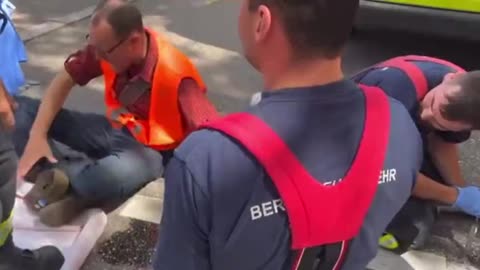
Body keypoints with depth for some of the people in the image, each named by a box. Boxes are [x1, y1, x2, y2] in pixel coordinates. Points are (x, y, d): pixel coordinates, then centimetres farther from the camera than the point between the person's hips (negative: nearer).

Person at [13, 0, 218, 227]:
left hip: (152, 149, -5)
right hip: (115, 131, 6)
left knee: (117, 173, -42)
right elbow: (64, 81, -2)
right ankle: (51, 178, -20)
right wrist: (38, 134, -12)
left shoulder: (175, 75, -30)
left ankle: (66, 192, -9)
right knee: (20, 109, -3)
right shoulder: (106, 44, -13)